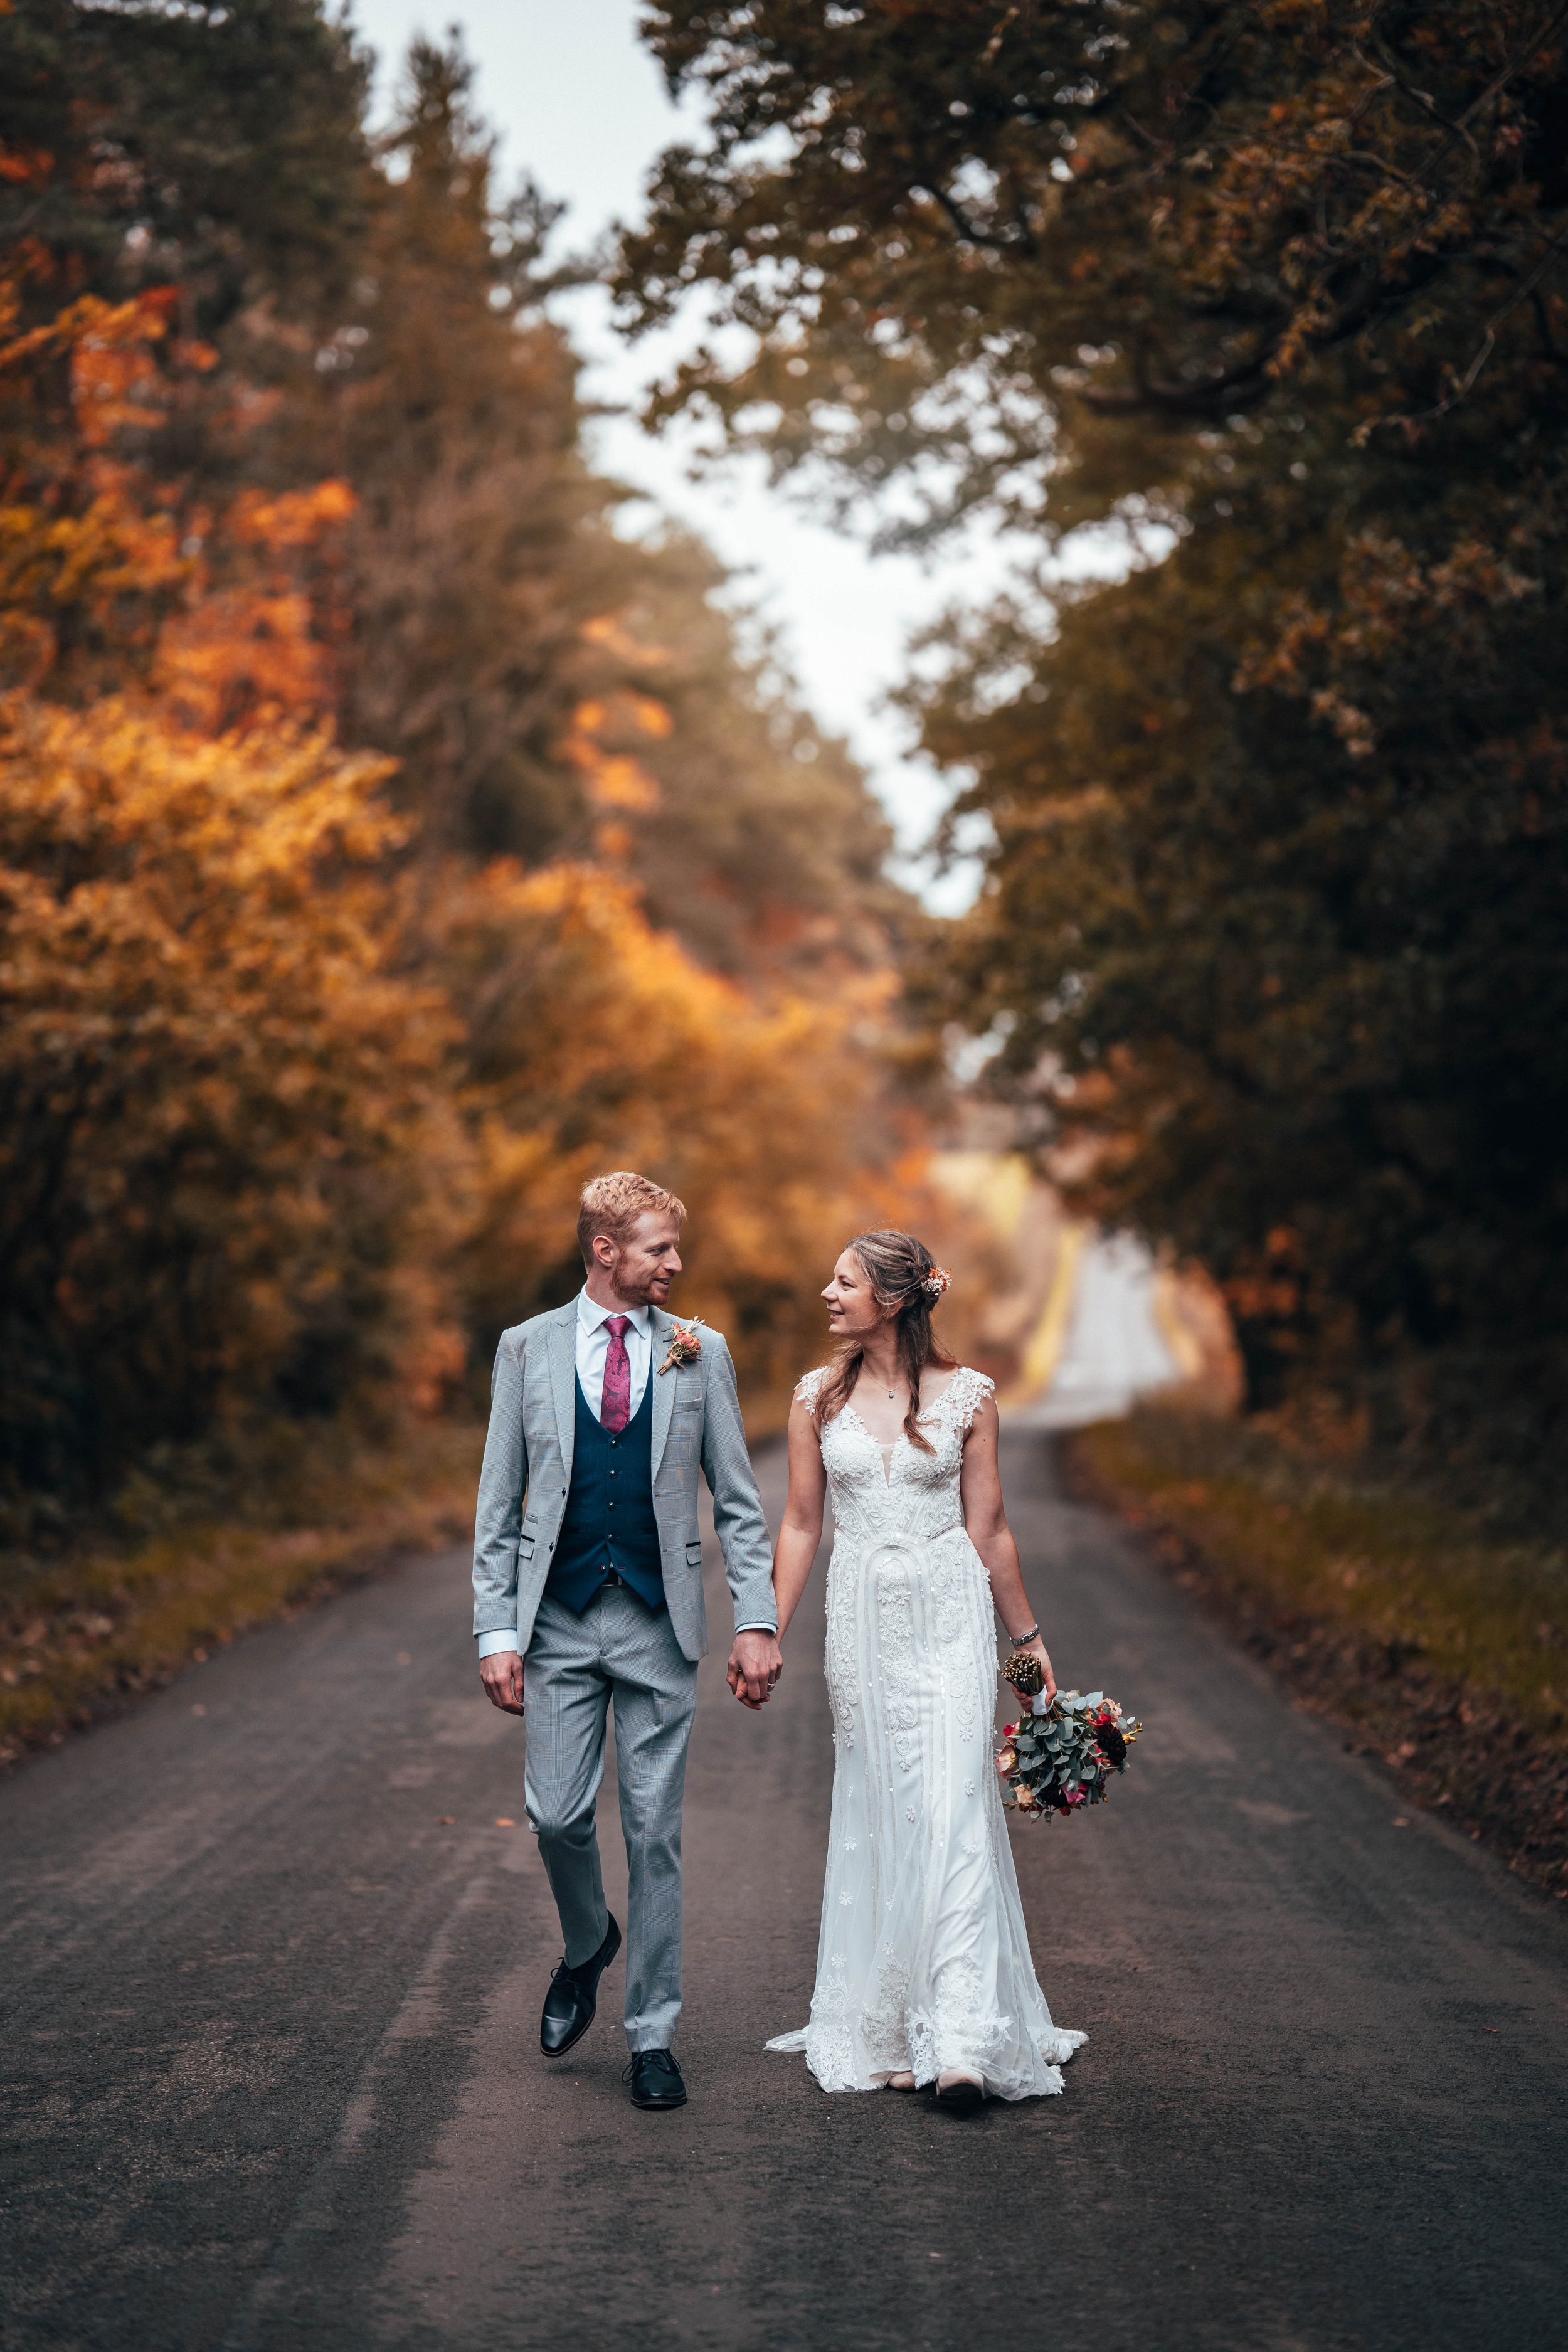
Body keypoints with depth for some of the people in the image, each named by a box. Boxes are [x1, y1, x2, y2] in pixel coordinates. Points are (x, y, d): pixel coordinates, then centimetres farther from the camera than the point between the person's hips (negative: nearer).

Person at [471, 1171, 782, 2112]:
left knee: (656, 1832, 2)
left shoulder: (700, 1353, 4)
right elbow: (499, 1503, 3)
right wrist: (496, 1630, -4)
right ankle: (588, 1946, 30)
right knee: (558, 1815, -2)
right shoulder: (528, 1348, 3)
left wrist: (758, 1620, -4)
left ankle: (653, 2034, 13)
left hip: (661, 1626, 0)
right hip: (560, 1621, 0)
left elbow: (739, 1502, 5)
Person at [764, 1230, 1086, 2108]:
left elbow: (988, 1527, 4)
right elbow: (802, 1525, 10)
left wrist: (1029, 1637, 8)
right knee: (878, 1820, 7)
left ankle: (961, 2041, -14)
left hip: (949, 1616, -3)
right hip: (862, 1616, 3)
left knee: (952, 1815, -11)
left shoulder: (967, 1395, -3)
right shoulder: (819, 1397, 5)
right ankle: (886, 2030, 17)